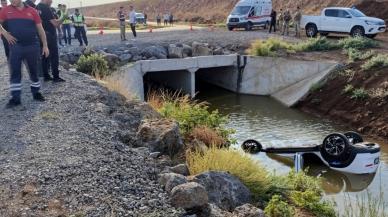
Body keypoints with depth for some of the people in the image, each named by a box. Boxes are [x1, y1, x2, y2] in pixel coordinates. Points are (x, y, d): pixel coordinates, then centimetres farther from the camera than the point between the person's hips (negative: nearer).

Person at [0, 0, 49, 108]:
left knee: (33, 71, 11)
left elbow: (40, 29, 4)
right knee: (15, 72, 0)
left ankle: (36, 93, 26)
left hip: (32, 46, 0)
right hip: (15, 46, 0)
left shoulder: (32, 11, 1)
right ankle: (15, 98, 6)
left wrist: (45, 45, 2)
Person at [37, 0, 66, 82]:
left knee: (45, 56, 11)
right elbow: (55, 24, -18)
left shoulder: (37, 7, 8)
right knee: (54, 57, -2)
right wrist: (63, 18, -3)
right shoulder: (46, 8, -16)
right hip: (50, 35, -8)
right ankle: (56, 77, -1)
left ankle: (46, 76, 14)